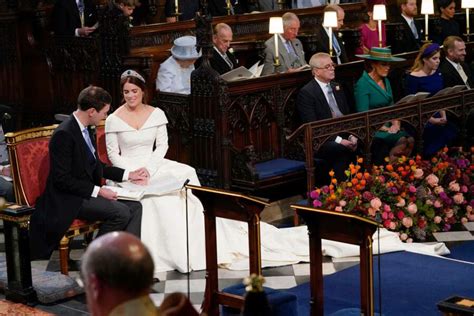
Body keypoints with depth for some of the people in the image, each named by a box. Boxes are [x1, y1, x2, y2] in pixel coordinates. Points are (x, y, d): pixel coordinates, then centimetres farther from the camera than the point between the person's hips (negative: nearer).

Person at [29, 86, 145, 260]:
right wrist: (97, 191, -21)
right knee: (121, 212, -24)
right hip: (68, 200, -9)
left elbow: (96, 166, 21)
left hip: (88, 192, 9)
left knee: (135, 206, -7)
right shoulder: (64, 134, -20)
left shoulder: (84, 129, 9)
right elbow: (62, 179, -21)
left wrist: (128, 175, 14)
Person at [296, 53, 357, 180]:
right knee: (342, 150, -34)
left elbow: (348, 115, 18)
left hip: (344, 136, 7)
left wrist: (352, 136, -3)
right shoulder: (306, 93, -6)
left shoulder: (337, 88, 18)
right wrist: (338, 140, -21)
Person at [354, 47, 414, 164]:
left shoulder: (385, 81, 15)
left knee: (410, 140, -19)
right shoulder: (362, 84, -10)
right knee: (402, 141, -26)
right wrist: (386, 129, -16)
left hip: (388, 126, 7)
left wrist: (396, 124, -2)